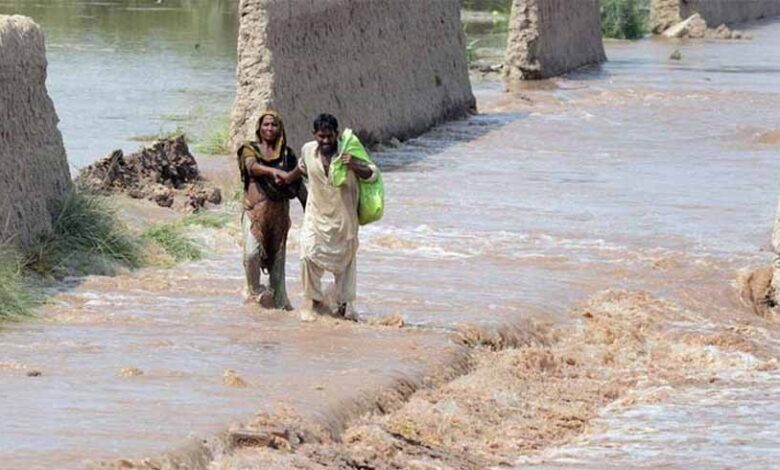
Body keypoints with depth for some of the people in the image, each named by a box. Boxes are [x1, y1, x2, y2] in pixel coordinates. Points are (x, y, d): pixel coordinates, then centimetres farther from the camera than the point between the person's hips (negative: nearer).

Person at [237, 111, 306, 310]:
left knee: (278, 256, 3)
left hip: (279, 210, 3)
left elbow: (298, 184, 14)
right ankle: (254, 290, 0)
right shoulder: (250, 149, 7)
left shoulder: (287, 154, 14)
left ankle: (278, 299, 11)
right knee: (252, 252, -20)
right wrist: (274, 171, -33)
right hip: (255, 209, -3)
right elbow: (252, 167, -15)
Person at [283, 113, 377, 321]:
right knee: (308, 256, -12)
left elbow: (372, 173, -15)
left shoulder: (347, 154, -16)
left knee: (345, 261, 7)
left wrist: (354, 167, -34)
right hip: (316, 215, 2)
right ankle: (313, 303, 0)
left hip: (343, 217, -2)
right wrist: (286, 179, 31)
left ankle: (345, 306, 20)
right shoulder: (308, 150, -6)